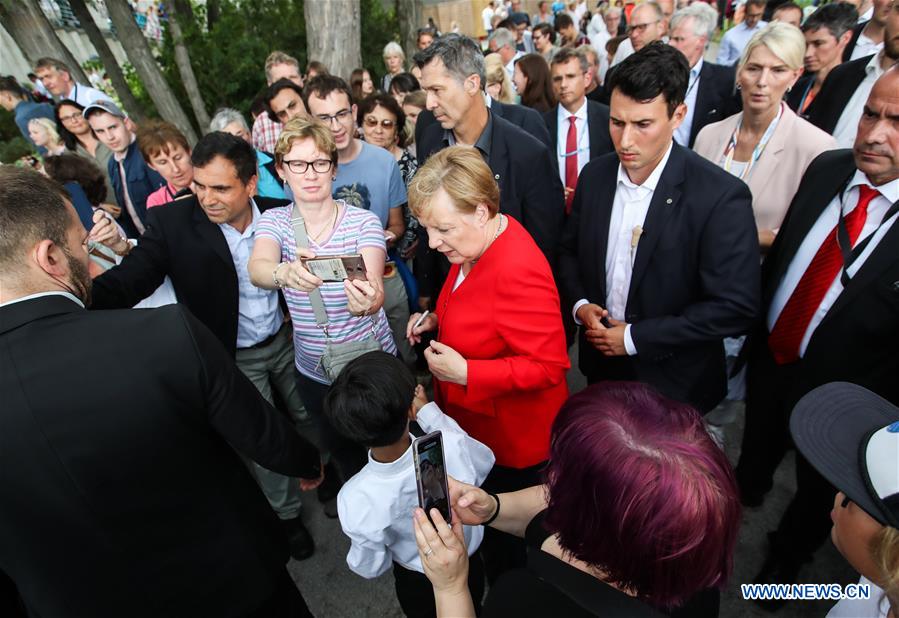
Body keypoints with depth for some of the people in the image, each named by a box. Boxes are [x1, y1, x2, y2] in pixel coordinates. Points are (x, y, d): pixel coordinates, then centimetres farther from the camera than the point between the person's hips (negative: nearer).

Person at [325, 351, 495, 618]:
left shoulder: (356, 500, -36)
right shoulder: (453, 446, -38)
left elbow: (369, 568, -16)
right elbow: (485, 462, -11)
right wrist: (430, 413, -10)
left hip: (417, 586, 0)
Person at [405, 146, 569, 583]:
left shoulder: (518, 271, -34)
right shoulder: (477, 245, -2)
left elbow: (549, 366, -30)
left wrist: (464, 373, -29)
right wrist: (438, 319, -2)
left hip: (513, 446, -9)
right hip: (476, 429, 9)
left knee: (506, 545, 18)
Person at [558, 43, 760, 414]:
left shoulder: (721, 197, -22)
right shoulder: (594, 175, -6)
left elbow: (735, 308, -23)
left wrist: (635, 337, -22)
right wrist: (579, 303, -12)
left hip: (674, 383, -4)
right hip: (602, 367, 5)